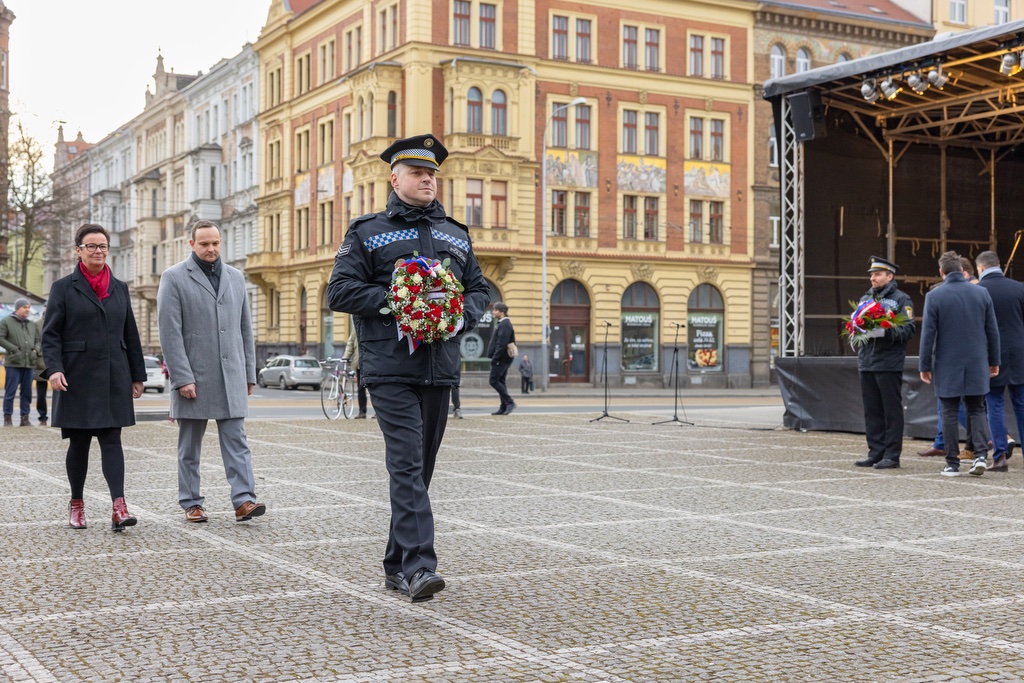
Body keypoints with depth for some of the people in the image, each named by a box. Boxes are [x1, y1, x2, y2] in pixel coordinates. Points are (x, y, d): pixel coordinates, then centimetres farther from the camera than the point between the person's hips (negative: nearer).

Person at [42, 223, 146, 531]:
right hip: (78, 378, -2)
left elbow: (131, 335, 15)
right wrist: (54, 368, -18)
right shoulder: (64, 288, 2)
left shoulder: (119, 288, 12)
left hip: (113, 378, 2)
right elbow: (50, 334, -3)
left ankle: (119, 507, -16)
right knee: (79, 442, 6)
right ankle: (76, 505, 21)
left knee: (111, 439, -6)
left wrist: (137, 375, 13)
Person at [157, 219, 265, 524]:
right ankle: (191, 503, 14)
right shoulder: (174, 278, -2)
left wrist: (249, 373, 11)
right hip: (193, 378, -3)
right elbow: (170, 333, -9)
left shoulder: (235, 277, 13)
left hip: (231, 377, 3)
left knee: (236, 441, -3)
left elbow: (245, 329, 16)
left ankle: (243, 500, -7)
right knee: (189, 447, 7)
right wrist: (182, 378, -15)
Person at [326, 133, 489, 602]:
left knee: (420, 467, 10)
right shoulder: (367, 233, 5)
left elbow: (478, 288, 21)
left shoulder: (456, 235, 18)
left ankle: (396, 566, 21)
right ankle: (418, 567, -20)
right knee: (407, 464, -15)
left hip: (441, 367, 5)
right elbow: (341, 290, -3)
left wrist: (464, 313, -2)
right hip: (390, 368, -5)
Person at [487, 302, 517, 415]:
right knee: (500, 381, 10)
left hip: (501, 358, -10)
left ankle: (509, 402, -7)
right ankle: (504, 408, 12)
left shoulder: (504, 325, -15)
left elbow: (502, 344, -22)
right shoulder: (501, 324, 17)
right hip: (503, 359, 10)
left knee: (494, 381, -9)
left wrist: (495, 358, -21)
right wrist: (495, 358, 18)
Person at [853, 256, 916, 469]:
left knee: (892, 411, -2)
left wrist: (885, 332, -24)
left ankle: (892, 455, 1)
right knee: (872, 411, 9)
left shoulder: (901, 299, -1)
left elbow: (908, 329, -10)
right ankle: (875, 453, 16)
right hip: (867, 363, 6)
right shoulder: (865, 299, 18)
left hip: (889, 363, -6)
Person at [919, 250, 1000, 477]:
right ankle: (980, 454, -4)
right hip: (977, 365, 2)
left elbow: (928, 334, -7)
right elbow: (993, 331, 6)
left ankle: (952, 463, 6)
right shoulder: (982, 293, 2)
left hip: (947, 366, -2)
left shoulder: (934, 296, -8)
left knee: (950, 413, 5)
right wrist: (994, 361, 15)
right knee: (976, 409, 12)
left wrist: (925, 365, 0)